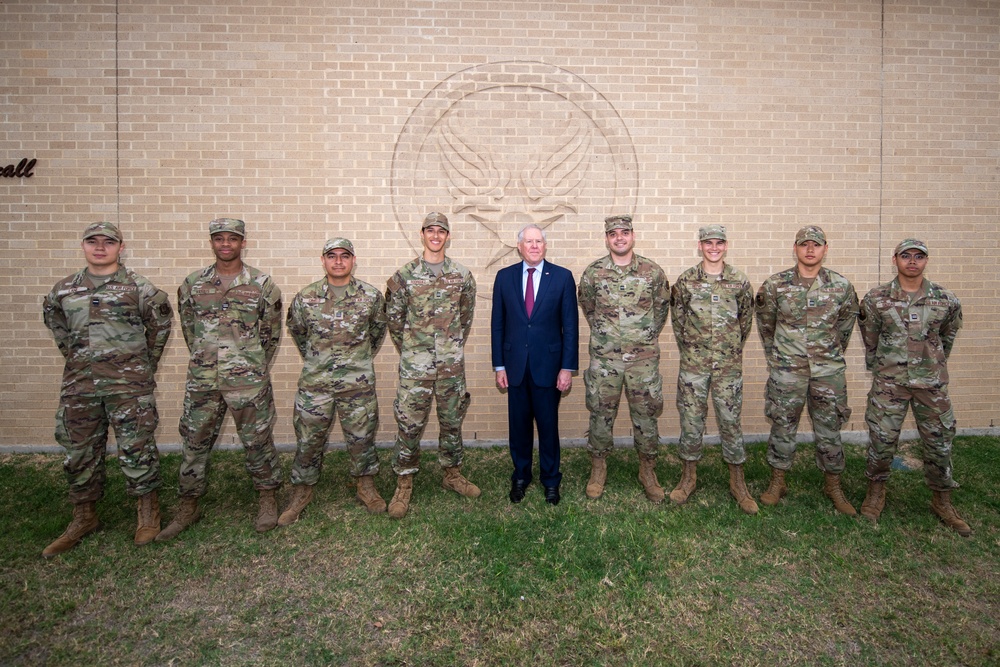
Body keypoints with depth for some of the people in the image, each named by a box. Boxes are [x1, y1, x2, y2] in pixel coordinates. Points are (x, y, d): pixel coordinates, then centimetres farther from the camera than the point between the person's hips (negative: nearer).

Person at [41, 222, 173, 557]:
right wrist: (73, 356, 16)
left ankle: (148, 509, 18)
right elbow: (54, 321, 25)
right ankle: (84, 516, 29)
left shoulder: (138, 287, -3)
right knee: (79, 450, 12)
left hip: (128, 382, -4)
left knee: (136, 446, 0)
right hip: (79, 383, 5)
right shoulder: (64, 289, 10)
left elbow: (161, 322, 5)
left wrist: (145, 364, 8)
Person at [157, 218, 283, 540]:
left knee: (257, 440, 7)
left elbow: (271, 331, 4)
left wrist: (254, 367, 8)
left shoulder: (262, 284, -2)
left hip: (249, 380, -3)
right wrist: (206, 361, 14)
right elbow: (188, 328, 15)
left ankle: (267, 498, 25)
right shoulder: (192, 284, 6)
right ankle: (188, 507, 27)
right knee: (194, 442, 11)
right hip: (202, 380, 3)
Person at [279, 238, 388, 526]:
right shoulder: (305, 298, -2)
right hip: (315, 383, 1)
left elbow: (378, 329, 13)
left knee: (362, 437, 10)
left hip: (358, 383, 0)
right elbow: (296, 331, 15)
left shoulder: (371, 296, -4)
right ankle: (302, 491, 30)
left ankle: (366, 486, 31)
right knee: (308, 440, 10)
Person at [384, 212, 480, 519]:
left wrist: (455, 346, 12)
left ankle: (452, 473, 31)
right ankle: (404, 482, 19)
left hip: (452, 363, 2)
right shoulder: (404, 275, -2)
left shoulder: (462, 275, 3)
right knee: (409, 423, 3)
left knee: (452, 420, 13)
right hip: (415, 365, -2)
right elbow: (393, 317, 3)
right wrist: (408, 351, 7)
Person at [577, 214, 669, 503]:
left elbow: (662, 306, 13)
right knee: (601, 414, 9)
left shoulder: (653, 271, -1)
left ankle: (648, 471, 26)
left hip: (644, 358, 0)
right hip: (604, 358, 0)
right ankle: (598, 468, 27)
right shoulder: (593, 272, -1)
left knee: (646, 415, 8)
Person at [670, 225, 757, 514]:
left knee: (731, 420, 6)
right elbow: (677, 319, 8)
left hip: (729, 364, 0)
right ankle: (689, 476, 23)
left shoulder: (739, 281, 2)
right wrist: (689, 348, 10)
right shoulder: (686, 280, 0)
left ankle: (737, 482, 21)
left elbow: (746, 320, 12)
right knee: (691, 420, 7)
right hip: (693, 363, 0)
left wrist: (732, 349, 14)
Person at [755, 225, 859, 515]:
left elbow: (845, 324, 14)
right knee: (783, 427, 7)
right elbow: (765, 323, 9)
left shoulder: (842, 286, 0)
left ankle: (833, 486, 27)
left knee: (830, 429, 10)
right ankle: (777, 483, 22)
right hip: (787, 369, -1)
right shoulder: (775, 285, -4)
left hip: (829, 371, 1)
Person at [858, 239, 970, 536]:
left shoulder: (946, 300, -1)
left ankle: (942, 501, 28)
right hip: (889, 383, -2)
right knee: (881, 440, 4)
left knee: (940, 442, 10)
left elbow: (948, 336, 15)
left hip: (932, 383, 2)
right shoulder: (876, 300, -5)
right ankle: (876, 492, 24)